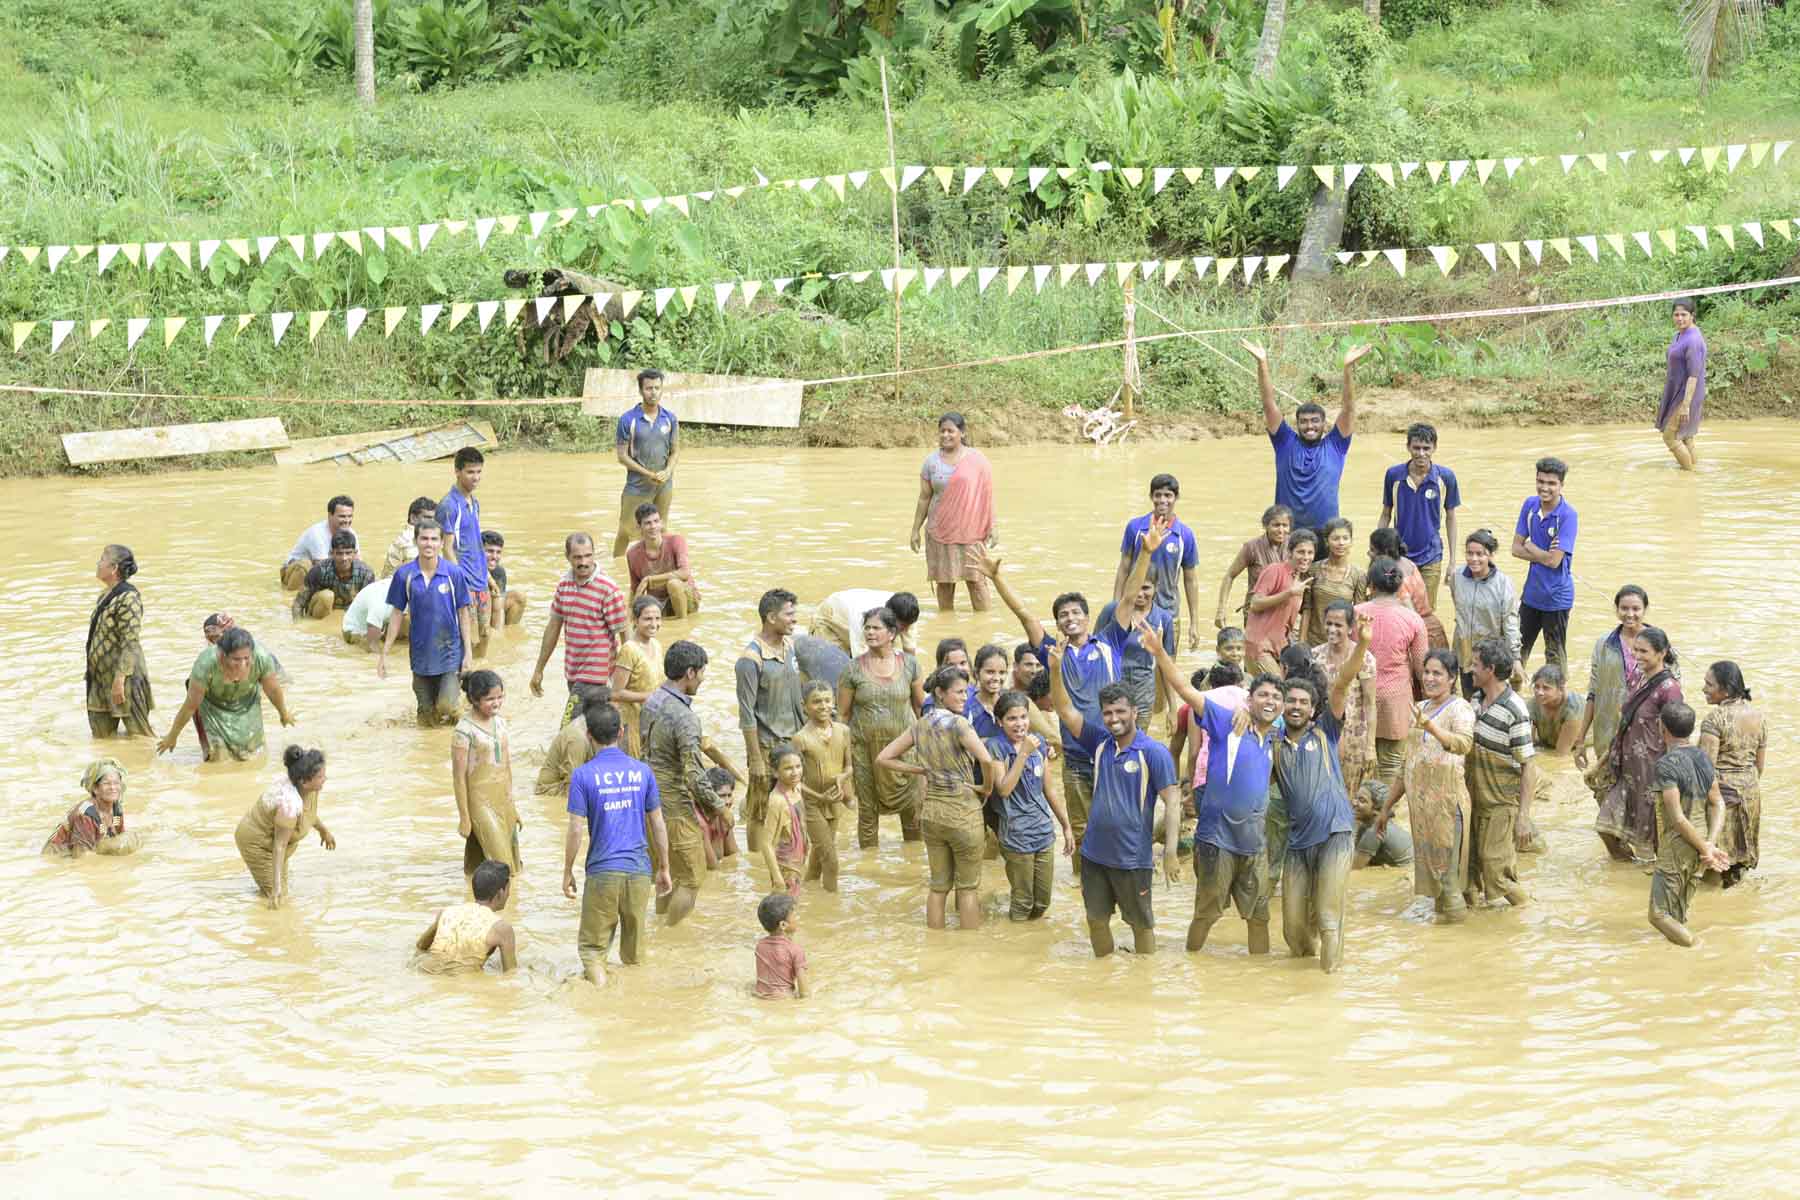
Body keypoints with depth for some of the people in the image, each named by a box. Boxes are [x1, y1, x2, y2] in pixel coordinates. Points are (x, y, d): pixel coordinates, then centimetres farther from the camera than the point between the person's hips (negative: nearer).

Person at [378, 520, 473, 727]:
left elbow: (463, 613, 0)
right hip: (420, 653, 2)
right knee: (427, 719, 7)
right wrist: (384, 653, 2)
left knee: (446, 707, -15)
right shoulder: (404, 575, -4)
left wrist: (468, 651, -3)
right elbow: (396, 614, 3)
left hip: (449, 653, -2)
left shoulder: (454, 574, -7)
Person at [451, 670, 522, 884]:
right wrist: (464, 818, -11)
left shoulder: (500, 723, 4)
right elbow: (459, 777, -13)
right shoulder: (464, 731, -17)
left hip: (503, 800, 7)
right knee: (497, 860, -9)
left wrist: (512, 808, 16)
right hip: (480, 802, -7)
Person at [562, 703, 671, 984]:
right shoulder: (642, 771, 2)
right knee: (634, 952, 16)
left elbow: (576, 830, -7)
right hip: (639, 870, 3)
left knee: (592, 946, 6)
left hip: (602, 871, -3)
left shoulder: (583, 775, -7)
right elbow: (658, 825, 6)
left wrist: (567, 872, 4)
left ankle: (598, 979, -17)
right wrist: (664, 869, 15)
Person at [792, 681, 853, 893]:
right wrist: (821, 797, -21)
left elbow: (848, 766, 8)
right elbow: (796, 780, -14)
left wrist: (842, 777, -14)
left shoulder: (843, 731, -3)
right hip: (811, 804, -5)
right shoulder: (801, 738, -17)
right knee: (830, 859, -7)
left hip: (834, 804, 5)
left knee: (819, 855, 21)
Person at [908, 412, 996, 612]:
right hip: (940, 531, 2)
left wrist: (991, 529, 0)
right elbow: (924, 498, 9)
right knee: (944, 581, 4)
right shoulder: (932, 461, 5)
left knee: (976, 579, -3)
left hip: (971, 530, -2)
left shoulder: (977, 459, 0)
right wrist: (915, 530, 7)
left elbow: (986, 496, 2)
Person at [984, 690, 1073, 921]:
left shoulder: (1039, 742, 5)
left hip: (1044, 832, 5)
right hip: (1016, 837, -5)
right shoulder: (995, 747, -10)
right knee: (1023, 904, 2)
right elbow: (1004, 789, -21)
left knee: (1042, 902, 10)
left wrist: (1066, 826, 17)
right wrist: (1023, 753, -24)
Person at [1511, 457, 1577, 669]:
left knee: (1554, 659, 6)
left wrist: (1530, 547, -8)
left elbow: (1554, 561, -23)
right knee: (1518, 650, 18)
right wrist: (1544, 554, -15)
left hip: (1557, 598, -6)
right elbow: (1516, 549, 0)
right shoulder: (1530, 505, -1)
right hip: (1531, 594, 6)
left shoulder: (1568, 515, -19)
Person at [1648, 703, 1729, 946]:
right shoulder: (1703, 758, 3)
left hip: (1676, 847, -8)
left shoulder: (1666, 766, -21)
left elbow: (1678, 818, -23)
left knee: (1661, 915, 6)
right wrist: (1711, 842, -6)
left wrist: (1706, 849, -16)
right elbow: (1718, 804, 3)